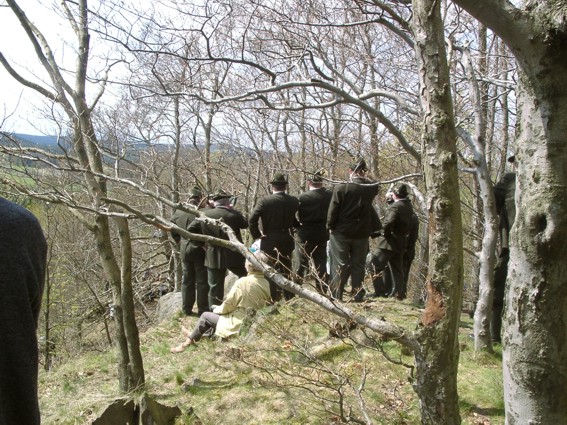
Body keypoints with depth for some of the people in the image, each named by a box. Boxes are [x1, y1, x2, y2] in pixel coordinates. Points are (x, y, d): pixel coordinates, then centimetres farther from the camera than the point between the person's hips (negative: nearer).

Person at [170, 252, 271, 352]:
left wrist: (217, 309, 11)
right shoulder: (266, 283, -4)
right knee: (216, 314, 26)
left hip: (240, 324, -7)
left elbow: (228, 304, -12)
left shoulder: (243, 282, -22)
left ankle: (190, 340, 28)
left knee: (205, 316, 11)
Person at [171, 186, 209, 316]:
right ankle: (203, 309, 10)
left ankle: (186, 308, 23)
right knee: (202, 281, 5)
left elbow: (173, 231, 11)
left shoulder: (178, 212, 2)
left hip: (184, 250, 6)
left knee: (187, 280, 15)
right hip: (199, 250, -5)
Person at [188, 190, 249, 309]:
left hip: (213, 258, 2)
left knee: (215, 288, 9)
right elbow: (245, 224, 7)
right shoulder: (234, 214, -10)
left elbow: (190, 229, 0)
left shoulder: (205, 214, -4)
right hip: (233, 257, -1)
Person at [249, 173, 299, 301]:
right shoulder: (293, 201, -2)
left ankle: (274, 299, 10)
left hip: (270, 241, -4)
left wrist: (256, 235, -8)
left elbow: (252, 219, -19)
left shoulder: (265, 201, -13)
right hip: (287, 241, 4)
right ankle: (289, 298, 23)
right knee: (286, 270, 17)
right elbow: (296, 221, -2)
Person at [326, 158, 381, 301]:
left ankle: (336, 295, 7)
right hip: (362, 233, 2)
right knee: (358, 265, 12)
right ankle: (358, 295, 17)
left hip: (341, 232, -2)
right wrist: (364, 177, 7)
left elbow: (333, 210, -10)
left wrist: (330, 226, 1)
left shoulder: (341, 187, -12)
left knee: (340, 264, 5)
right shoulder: (370, 188, -6)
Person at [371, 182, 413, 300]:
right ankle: (399, 293, 20)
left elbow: (388, 223, -28)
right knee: (397, 269, 15)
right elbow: (407, 224, 14)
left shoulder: (395, 206, -18)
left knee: (376, 265, -5)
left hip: (389, 242, -9)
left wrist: (385, 233, -14)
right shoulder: (408, 206, 10)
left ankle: (380, 291, -7)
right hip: (400, 243, 9)